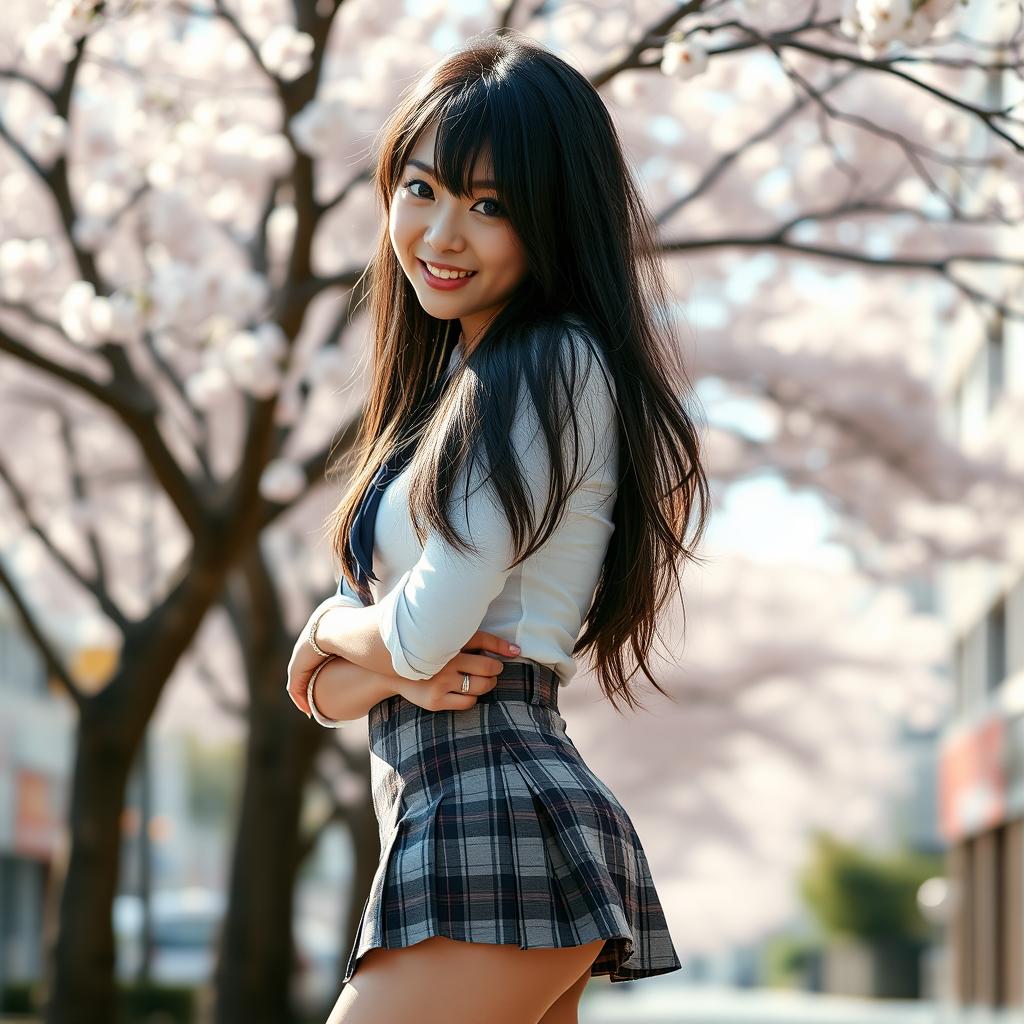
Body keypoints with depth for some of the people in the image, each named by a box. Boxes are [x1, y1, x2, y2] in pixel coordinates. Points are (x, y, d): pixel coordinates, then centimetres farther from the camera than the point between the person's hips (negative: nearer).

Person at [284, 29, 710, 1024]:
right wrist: (390, 671, -7)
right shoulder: (457, 384, 20)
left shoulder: (554, 369, -9)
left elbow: (425, 629, -16)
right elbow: (321, 691, 16)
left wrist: (334, 629, 6)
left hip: (495, 824, -10)